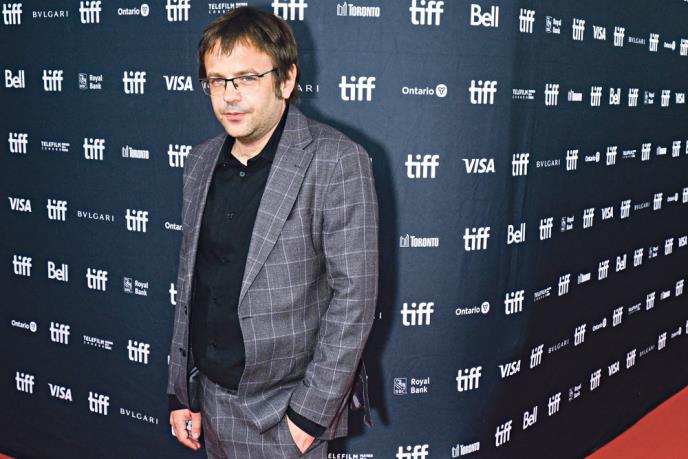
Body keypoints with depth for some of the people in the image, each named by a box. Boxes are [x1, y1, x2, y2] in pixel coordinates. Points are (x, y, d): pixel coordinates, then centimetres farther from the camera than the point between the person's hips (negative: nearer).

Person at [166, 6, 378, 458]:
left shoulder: (336, 162, -15)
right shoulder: (201, 162, 5)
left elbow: (354, 295, -16)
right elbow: (190, 281, 9)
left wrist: (310, 412, -15)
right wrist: (180, 392, 9)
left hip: (283, 412, -5)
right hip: (210, 397, 6)